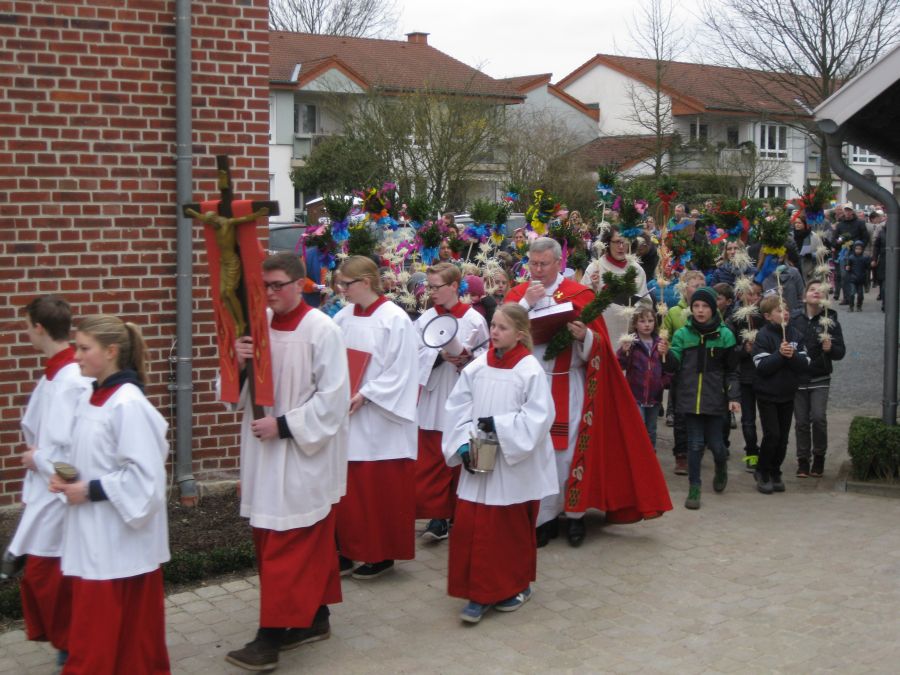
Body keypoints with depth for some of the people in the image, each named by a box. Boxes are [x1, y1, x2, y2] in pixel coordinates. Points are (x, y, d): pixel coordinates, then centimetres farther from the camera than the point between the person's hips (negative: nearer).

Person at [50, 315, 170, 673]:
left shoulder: (128, 404, -18)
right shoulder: (89, 399, 8)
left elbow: (145, 474, -22)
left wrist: (91, 490, -18)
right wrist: (68, 479, 1)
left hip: (121, 535, -8)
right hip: (92, 534, 8)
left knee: (127, 626, 2)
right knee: (93, 625, 15)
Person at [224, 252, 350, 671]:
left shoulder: (321, 330, -13)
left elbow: (334, 396, -15)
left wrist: (284, 425, -18)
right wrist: (239, 364, -13)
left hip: (303, 453, -6)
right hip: (263, 451, 6)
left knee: (287, 546, -3)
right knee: (309, 541, 15)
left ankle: (270, 638, 1)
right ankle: (315, 617, 28)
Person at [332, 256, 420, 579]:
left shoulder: (395, 319, -10)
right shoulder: (343, 318, 6)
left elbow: (400, 372, -12)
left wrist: (365, 395, -17)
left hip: (379, 420, -5)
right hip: (346, 416, 5)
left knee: (381, 490, 3)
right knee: (346, 489, 8)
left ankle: (383, 555, 16)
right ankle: (348, 550, 20)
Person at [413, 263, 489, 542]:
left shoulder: (474, 319, -4)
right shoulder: (425, 319, 3)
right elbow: (416, 355, -2)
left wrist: (468, 358, -19)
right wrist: (440, 356, -18)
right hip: (432, 397, 2)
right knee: (431, 460, 1)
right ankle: (438, 517, 7)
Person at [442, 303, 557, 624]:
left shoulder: (530, 370, -10)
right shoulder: (476, 368, 1)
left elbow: (538, 416, -15)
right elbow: (457, 408, 3)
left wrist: (499, 425, -21)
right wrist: (463, 445, -9)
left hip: (515, 466, -4)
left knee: (512, 529, 9)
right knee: (469, 526, 0)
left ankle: (516, 586, 29)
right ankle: (478, 593, 10)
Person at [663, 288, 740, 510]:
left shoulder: (724, 335, 0)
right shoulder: (682, 334, 2)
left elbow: (731, 371, 3)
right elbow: (674, 366, -2)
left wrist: (734, 397, -3)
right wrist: (665, 354, -22)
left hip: (715, 398, 0)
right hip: (690, 397, 1)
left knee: (715, 443, 3)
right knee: (695, 444, 1)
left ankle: (721, 467, 37)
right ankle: (694, 489, 11)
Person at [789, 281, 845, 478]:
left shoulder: (830, 320, -4)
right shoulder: (794, 318, -2)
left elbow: (841, 352, -3)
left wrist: (830, 348, -22)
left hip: (820, 379, -1)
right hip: (798, 378, 2)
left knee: (818, 417, -14)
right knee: (801, 421, 5)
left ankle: (819, 457, 7)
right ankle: (803, 460, 19)